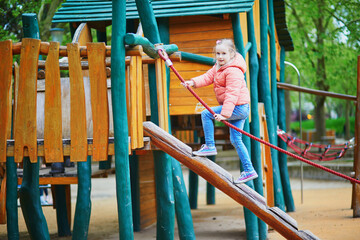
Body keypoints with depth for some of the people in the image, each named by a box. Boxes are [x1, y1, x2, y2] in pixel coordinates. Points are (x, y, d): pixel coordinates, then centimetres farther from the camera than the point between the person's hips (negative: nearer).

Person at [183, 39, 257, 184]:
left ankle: (209, 146, -4)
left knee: (206, 114, -11)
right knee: (235, 140, 10)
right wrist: (193, 82, -15)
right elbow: (208, 77, 5)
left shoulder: (233, 71, -19)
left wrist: (225, 113, -31)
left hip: (238, 107, -11)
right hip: (240, 110, 11)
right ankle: (249, 171, 13)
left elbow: (232, 94, -25)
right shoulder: (218, 67, 14)